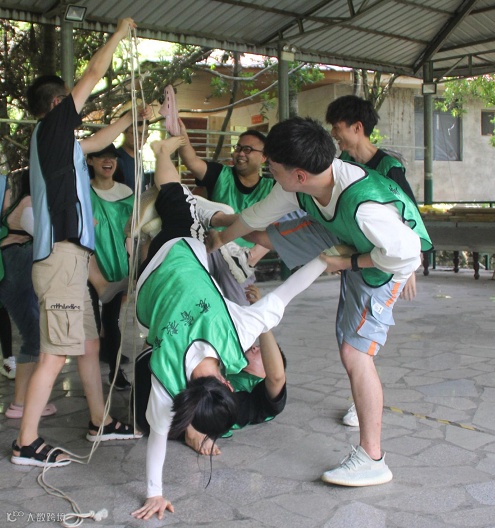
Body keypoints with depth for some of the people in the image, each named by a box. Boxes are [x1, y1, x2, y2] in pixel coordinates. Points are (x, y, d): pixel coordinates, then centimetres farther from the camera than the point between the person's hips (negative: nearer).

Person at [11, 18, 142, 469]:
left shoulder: (59, 141, 19)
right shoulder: (51, 127, -4)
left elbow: (99, 141, 36)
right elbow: (94, 74, -1)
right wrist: (120, 33, 12)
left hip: (68, 258, 10)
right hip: (60, 257, -10)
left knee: (89, 345, 15)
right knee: (55, 355, -7)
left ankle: (100, 422, 25)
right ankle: (26, 443, 0)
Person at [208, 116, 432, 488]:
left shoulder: (365, 205, -44)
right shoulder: (301, 185, -21)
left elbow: (407, 253, -33)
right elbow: (260, 214, -2)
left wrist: (349, 263, -23)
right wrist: (222, 240, 13)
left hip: (385, 258, -7)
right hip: (341, 235, 7)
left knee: (355, 352, -15)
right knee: (264, 234, 6)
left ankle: (372, 460, -7)